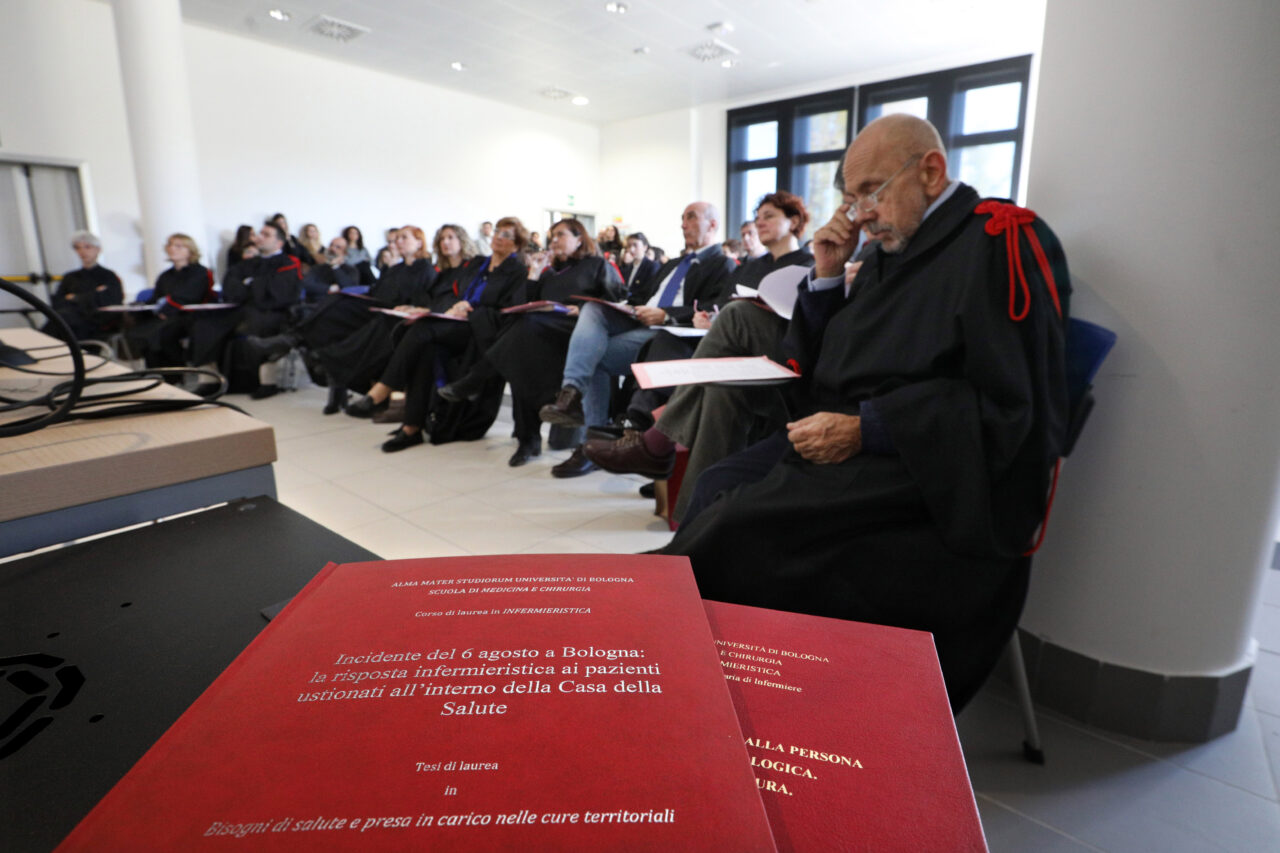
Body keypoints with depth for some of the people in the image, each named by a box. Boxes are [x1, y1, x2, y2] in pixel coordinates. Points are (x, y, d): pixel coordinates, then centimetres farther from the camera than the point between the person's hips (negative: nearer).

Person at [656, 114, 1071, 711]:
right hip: (853, 455, 8)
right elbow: (819, 369, 20)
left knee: (739, 523, -27)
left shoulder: (999, 239, -6)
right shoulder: (889, 252, 18)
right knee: (716, 487, -12)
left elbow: (1008, 405, -16)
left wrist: (863, 429, -19)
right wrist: (828, 276, 7)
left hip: (933, 482, -8)